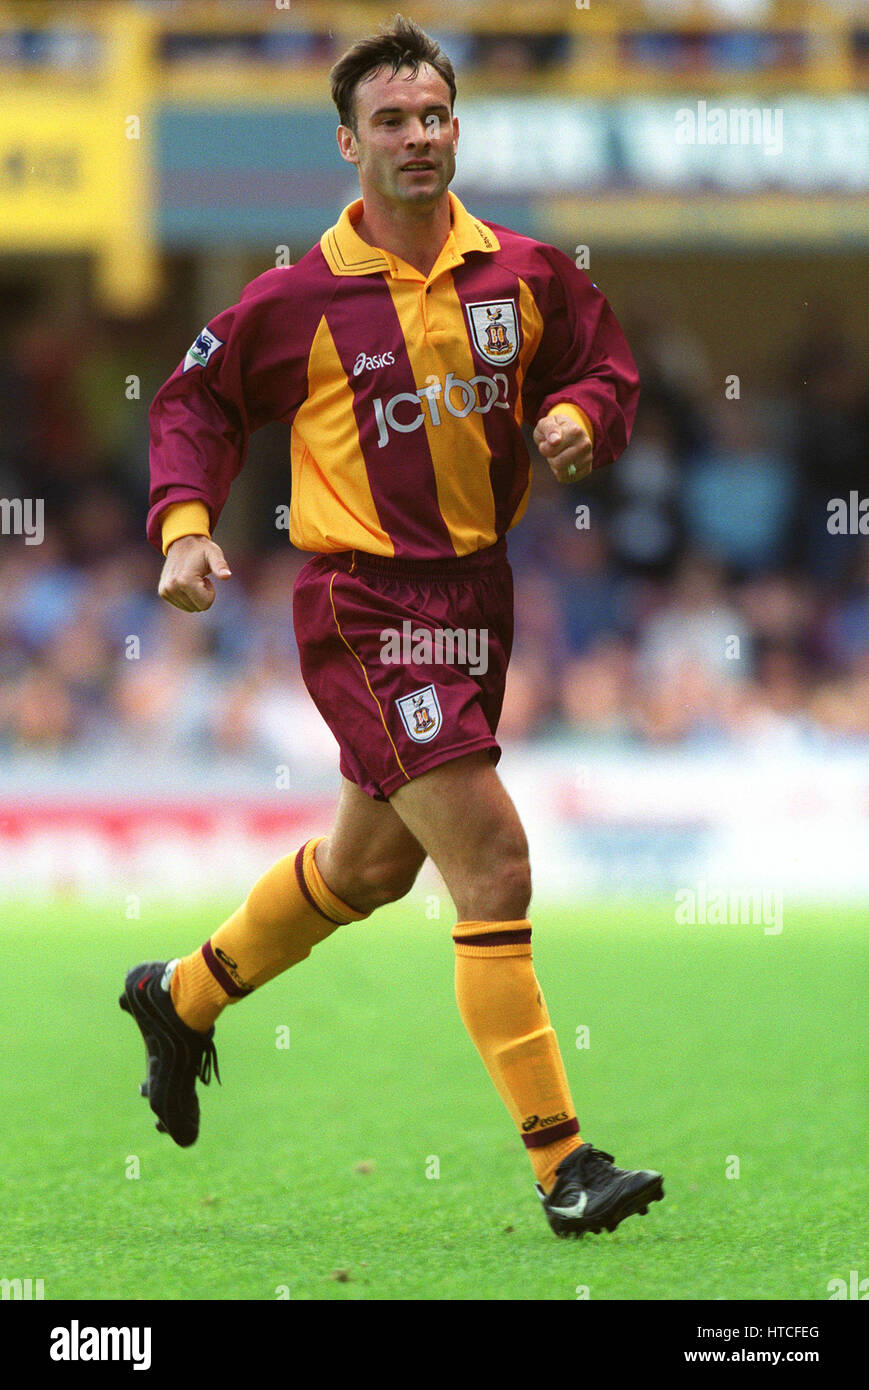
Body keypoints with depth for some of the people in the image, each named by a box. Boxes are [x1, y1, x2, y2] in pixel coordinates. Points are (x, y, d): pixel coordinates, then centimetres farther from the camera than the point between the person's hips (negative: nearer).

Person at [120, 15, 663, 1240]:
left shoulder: (523, 275, 2)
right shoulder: (300, 299, -8)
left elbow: (606, 370, 15)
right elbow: (195, 401, 4)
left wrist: (580, 417, -7)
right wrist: (187, 524, -9)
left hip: (477, 590, 6)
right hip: (365, 603, -6)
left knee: (368, 867, 22)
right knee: (494, 865, -15)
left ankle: (180, 999, 47)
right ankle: (560, 1162, -14)